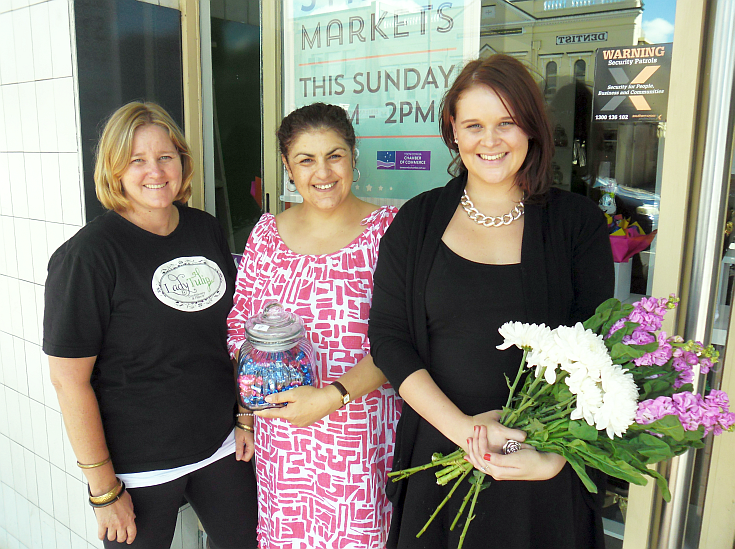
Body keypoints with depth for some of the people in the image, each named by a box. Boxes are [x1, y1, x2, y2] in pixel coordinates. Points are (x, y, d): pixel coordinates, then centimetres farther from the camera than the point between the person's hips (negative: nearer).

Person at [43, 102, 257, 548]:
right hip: (136, 465, -5)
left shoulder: (208, 230, 1)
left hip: (221, 445, 5)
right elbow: (69, 379, -16)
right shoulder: (88, 254, -17)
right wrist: (104, 489, -13)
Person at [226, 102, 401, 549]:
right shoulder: (268, 233, 4)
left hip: (364, 438, -3)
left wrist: (333, 395, -21)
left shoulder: (389, 229, -7)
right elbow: (239, 326, 12)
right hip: (281, 437, 3)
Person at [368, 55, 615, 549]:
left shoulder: (578, 223, -3)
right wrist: (462, 427, -16)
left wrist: (554, 454, -20)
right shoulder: (417, 222, -1)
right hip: (438, 452, 1)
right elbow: (387, 337, -6)